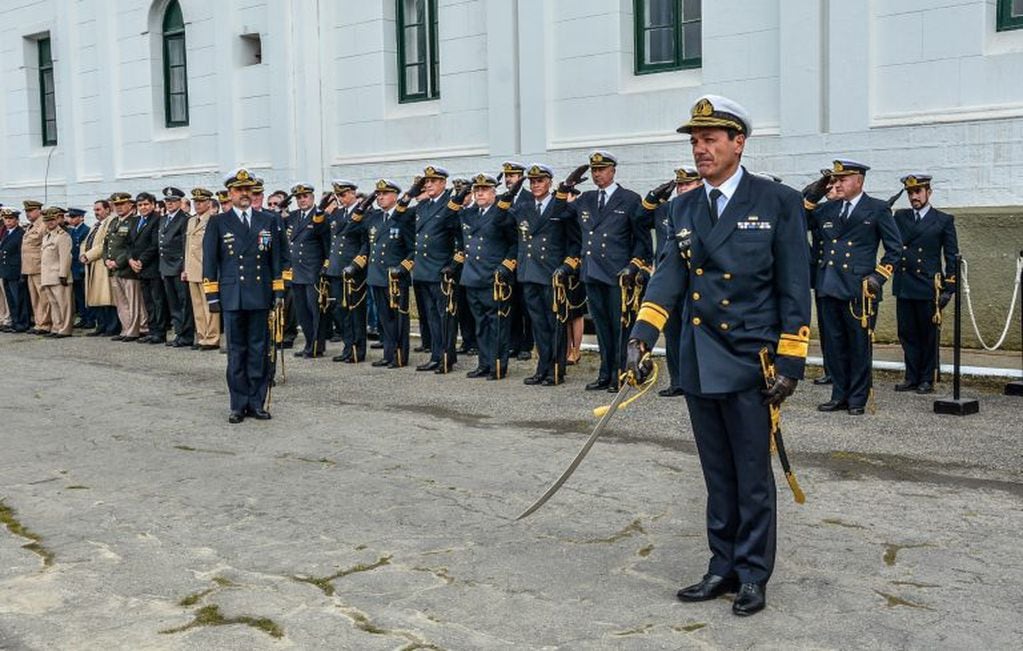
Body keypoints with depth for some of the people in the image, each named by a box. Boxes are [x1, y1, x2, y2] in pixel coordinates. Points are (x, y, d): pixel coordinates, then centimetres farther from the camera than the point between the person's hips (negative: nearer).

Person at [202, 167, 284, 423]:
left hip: (260, 296, 2)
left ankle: (257, 403, 12)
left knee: (259, 351, 4)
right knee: (236, 352, 3)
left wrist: (279, 291, 5)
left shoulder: (268, 221, 10)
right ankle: (239, 405, 10)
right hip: (232, 297, -2)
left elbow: (276, 259, 11)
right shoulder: (218, 223, 5)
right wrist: (211, 295, -3)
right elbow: (209, 261, 3)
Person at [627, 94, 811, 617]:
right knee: (718, 477, 14)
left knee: (752, 478, 4)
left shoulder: (778, 202, -4)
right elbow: (668, 276, 1)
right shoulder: (683, 208, 10)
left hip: (749, 363, -5)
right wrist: (641, 338, -14)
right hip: (698, 365, 5)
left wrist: (790, 364, -11)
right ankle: (724, 569, 26)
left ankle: (753, 576, 18)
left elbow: (794, 289, -6)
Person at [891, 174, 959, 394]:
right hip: (903, 286, 3)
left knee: (928, 335, 4)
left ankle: (927, 380, 12)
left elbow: (952, 257, 0)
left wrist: (948, 289, -5)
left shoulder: (944, 220, 2)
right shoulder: (900, 217, 11)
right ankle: (912, 378, 16)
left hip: (928, 287, -3)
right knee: (907, 334, 7)